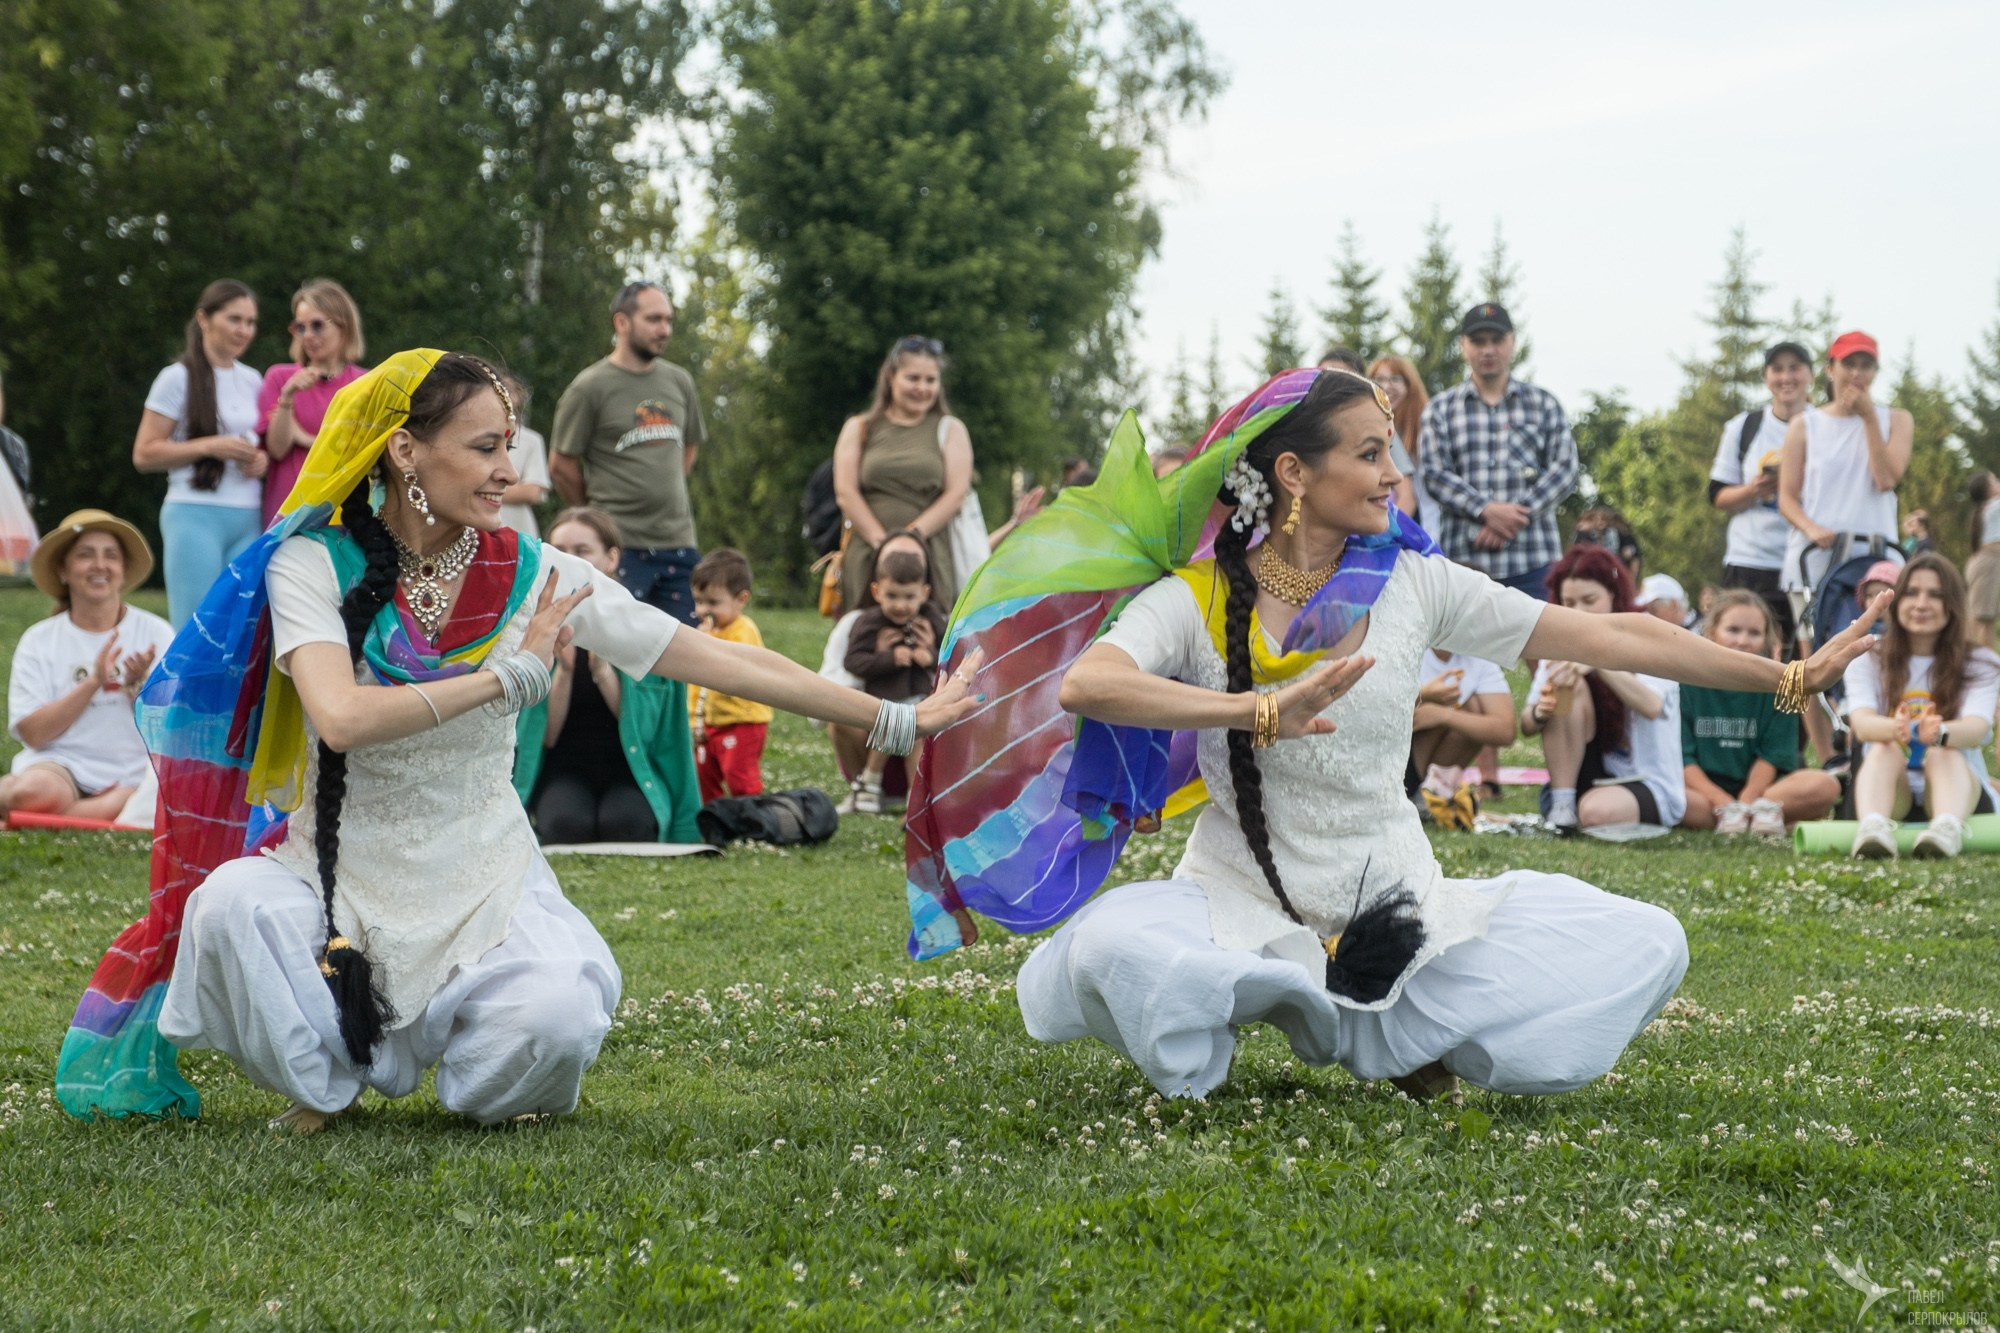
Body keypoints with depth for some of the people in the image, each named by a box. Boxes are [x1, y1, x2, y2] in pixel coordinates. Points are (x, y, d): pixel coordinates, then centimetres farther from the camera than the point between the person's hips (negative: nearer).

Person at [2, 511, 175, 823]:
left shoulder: (154, 632, 7)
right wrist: (93, 682, -13)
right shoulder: (39, 641, 7)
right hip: (62, 765, -2)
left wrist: (141, 684, -17)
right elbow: (32, 733, -4)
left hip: (132, 777, 2)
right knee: (34, 790, -39)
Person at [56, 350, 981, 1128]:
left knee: (559, 1020, -29)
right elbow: (342, 717, -28)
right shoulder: (314, 562, -10)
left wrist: (898, 722, -4)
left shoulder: (535, 576, -4)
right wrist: (513, 675, -21)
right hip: (340, 872, -1)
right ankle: (319, 1084, -1)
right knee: (235, 902, -33)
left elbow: (722, 663, -3)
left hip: (483, 880, 1)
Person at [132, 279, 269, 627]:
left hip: (248, 519, 5)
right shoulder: (179, 378, -2)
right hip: (196, 516, -5)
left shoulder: (251, 380, 15)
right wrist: (211, 447, -15)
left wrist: (263, 459, 3)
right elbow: (144, 454, -5)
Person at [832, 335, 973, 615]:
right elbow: (846, 491, 4)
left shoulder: (950, 430, 16)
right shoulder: (859, 429, 16)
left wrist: (914, 534, -10)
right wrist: (880, 540, -9)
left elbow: (957, 493, 4)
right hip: (867, 557, 0)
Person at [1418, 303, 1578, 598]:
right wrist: (1485, 510, -14)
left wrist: (1518, 515, -11)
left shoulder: (1544, 405, 14)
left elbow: (1565, 468, 4)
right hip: (1463, 558, 0)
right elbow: (1432, 472, 1)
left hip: (1532, 562, 0)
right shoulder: (1441, 409, 13)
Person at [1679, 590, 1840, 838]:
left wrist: (1745, 802, -17)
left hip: (1758, 789, 2)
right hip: (1703, 788, -2)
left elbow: (1772, 757, -1)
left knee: (1825, 786, -24)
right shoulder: (1687, 680, -1)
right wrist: (1722, 802, -19)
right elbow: (1681, 757, -6)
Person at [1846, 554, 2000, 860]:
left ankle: (1947, 830, -62)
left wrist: (1939, 733, -43)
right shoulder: (1866, 662, 5)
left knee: (1943, 753, -31)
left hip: (1958, 791, 0)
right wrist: (1894, 729, -43)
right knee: (1885, 749, -30)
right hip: (1888, 794, 0)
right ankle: (1873, 830, -61)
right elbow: (1861, 722, -16)